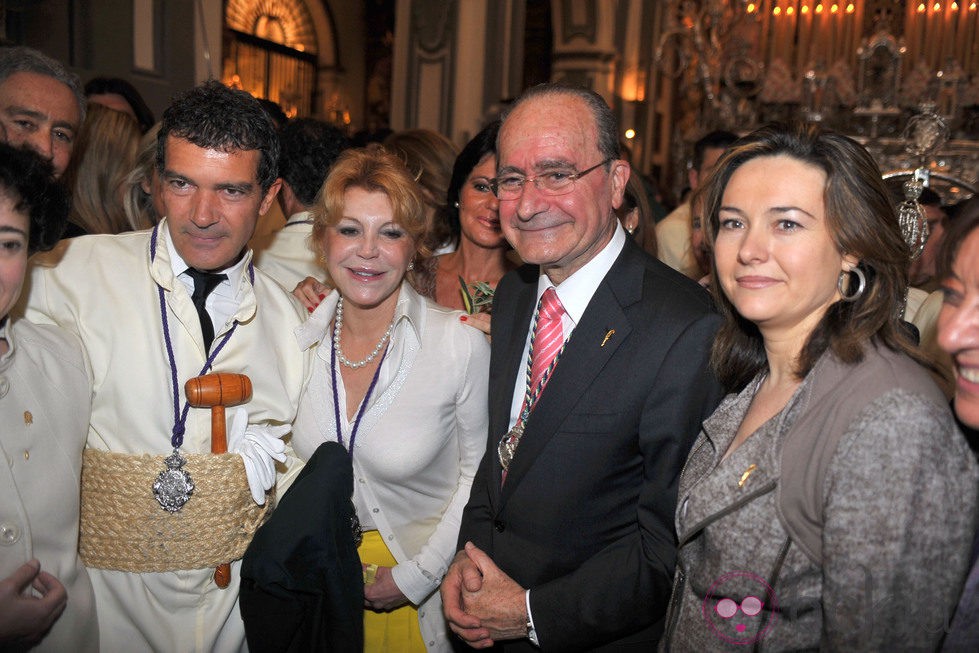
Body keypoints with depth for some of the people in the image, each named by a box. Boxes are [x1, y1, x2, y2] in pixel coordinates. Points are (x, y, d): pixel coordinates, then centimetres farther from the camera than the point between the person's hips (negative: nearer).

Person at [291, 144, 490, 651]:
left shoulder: (463, 344, -21)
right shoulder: (297, 337, -11)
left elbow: (479, 471, -10)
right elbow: (284, 456, 5)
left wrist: (414, 575, -12)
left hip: (421, 586, -3)